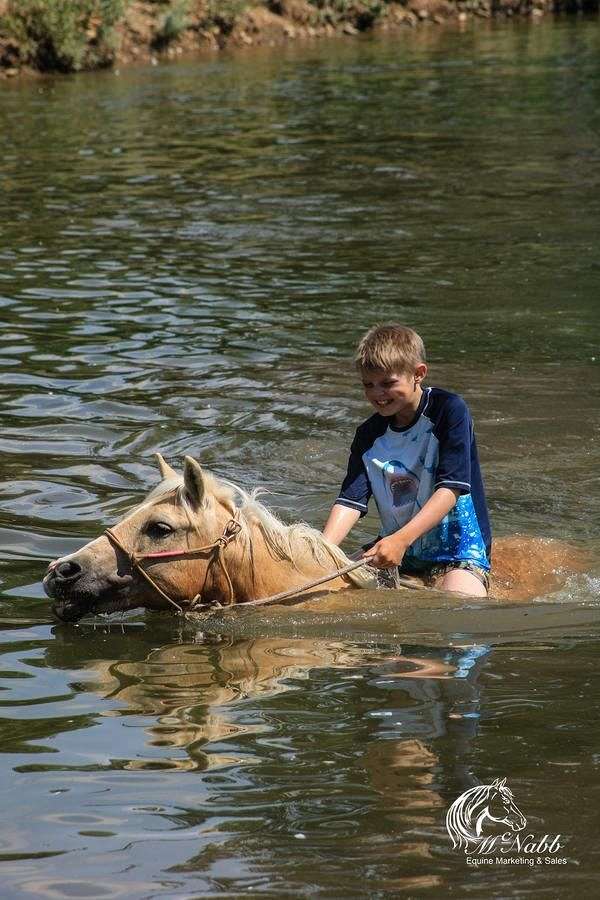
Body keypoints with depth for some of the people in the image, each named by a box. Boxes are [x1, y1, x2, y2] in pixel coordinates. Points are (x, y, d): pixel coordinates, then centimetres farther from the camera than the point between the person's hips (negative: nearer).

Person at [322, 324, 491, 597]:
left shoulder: (449, 410, -10)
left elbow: (451, 489, -18)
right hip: (395, 546, 5)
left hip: (457, 546, -5)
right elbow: (350, 501, -5)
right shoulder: (368, 435, 6)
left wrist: (401, 540, -29)